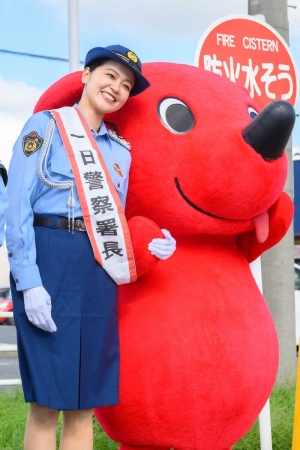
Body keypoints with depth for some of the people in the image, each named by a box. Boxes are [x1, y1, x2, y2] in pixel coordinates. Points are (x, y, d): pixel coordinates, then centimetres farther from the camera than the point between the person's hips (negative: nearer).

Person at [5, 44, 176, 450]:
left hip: (99, 272, 6)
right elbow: (19, 207, -9)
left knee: (84, 403, 6)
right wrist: (29, 281, -18)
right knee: (46, 401, -4)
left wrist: (149, 245, 0)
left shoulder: (120, 150, 17)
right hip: (49, 261, -6)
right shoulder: (45, 126, 0)